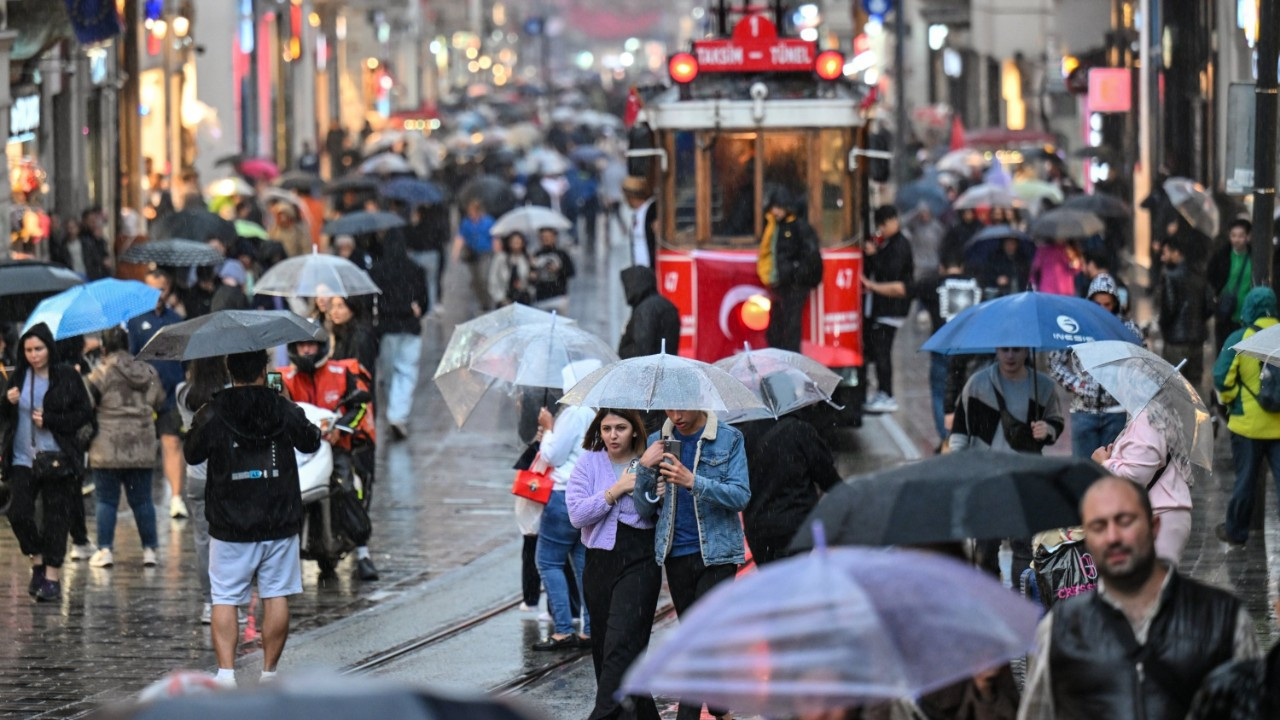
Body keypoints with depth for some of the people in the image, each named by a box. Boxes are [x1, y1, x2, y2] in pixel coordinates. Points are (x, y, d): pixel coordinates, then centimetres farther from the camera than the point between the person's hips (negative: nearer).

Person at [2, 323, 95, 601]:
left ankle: (52, 576, 7)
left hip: (57, 460, -3)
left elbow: (85, 415, -4)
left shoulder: (68, 377, -3)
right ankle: (38, 562, 14)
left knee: (55, 518, -1)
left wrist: (49, 421, -14)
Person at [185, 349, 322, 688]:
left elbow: (192, 456, 7)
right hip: (279, 523, 1)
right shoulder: (286, 412, -3)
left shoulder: (211, 416, -8)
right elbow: (310, 443, 15)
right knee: (276, 596, 9)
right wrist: (317, 430, 36)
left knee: (225, 599, 4)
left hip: (229, 527, -1)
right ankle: (269, 673, 12)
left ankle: (226, 672, -9)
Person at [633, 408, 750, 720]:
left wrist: (693, 481, -24)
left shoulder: (728, 439, -2)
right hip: (676, 554, 4)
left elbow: (741, 495, -12)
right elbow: (644, 509, 7)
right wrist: (645, 468, -11)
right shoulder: (656, 443, 7)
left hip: (716, 552, -4)